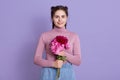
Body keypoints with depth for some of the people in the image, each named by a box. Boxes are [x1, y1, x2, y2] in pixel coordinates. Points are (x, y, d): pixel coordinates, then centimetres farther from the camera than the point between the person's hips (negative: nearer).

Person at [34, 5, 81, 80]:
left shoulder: (74, 36, 1)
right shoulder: (44, 36, 0)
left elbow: (78, 61, 0)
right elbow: (37, 59, 0)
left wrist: (64, 54, -16)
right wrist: (53, 64, -15)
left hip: (67, 74, 1)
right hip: (49, 74, 0)